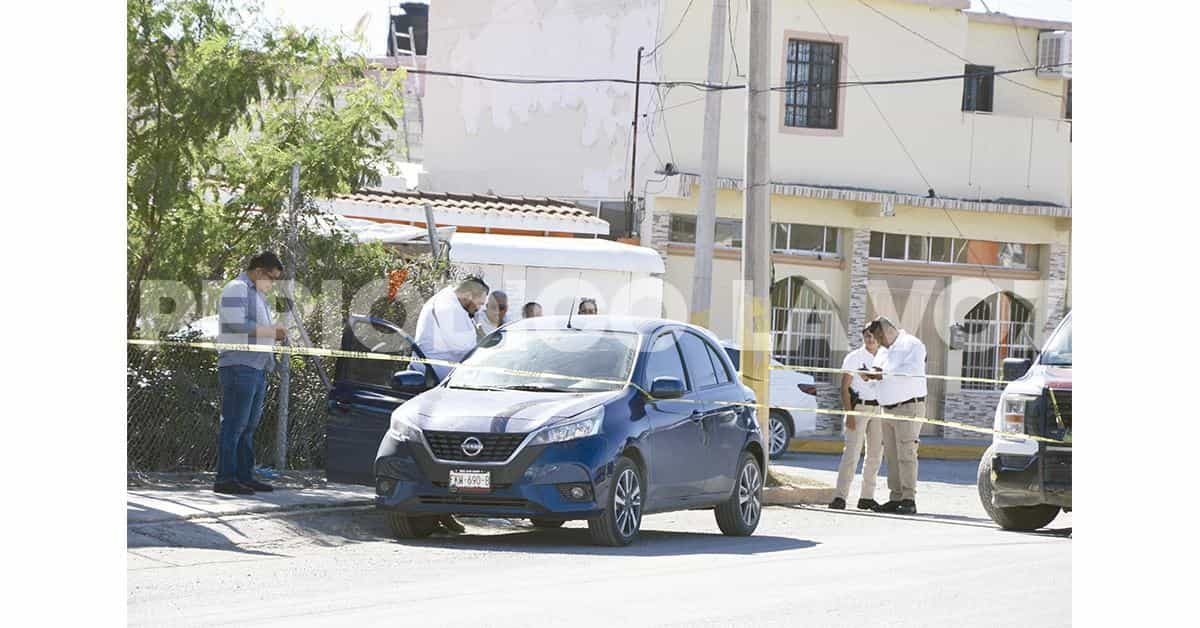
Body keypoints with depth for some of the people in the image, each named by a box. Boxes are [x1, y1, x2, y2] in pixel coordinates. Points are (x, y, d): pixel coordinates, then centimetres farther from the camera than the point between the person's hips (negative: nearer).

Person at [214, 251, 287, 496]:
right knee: (234, 425, -11)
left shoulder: (256, 294, 25)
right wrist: (270, 331, -12)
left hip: (256, 369, 10)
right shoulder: (237, 289, -7)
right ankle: (225, 479, -12)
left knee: (249, 426, 10)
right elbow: (236, 324, -19)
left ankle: (245, 476, 13)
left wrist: (274, 333, 13)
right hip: (239, 366, -10)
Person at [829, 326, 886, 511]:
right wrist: (849, 414, -15)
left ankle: (867, 497, 14)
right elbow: (844, 388, -6)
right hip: (859, 406, -5)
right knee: (852, 452, -14)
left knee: (875, 454, 6)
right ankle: (840, 497, -16)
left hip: (878, 408, 5)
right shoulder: (854, 357, -3)